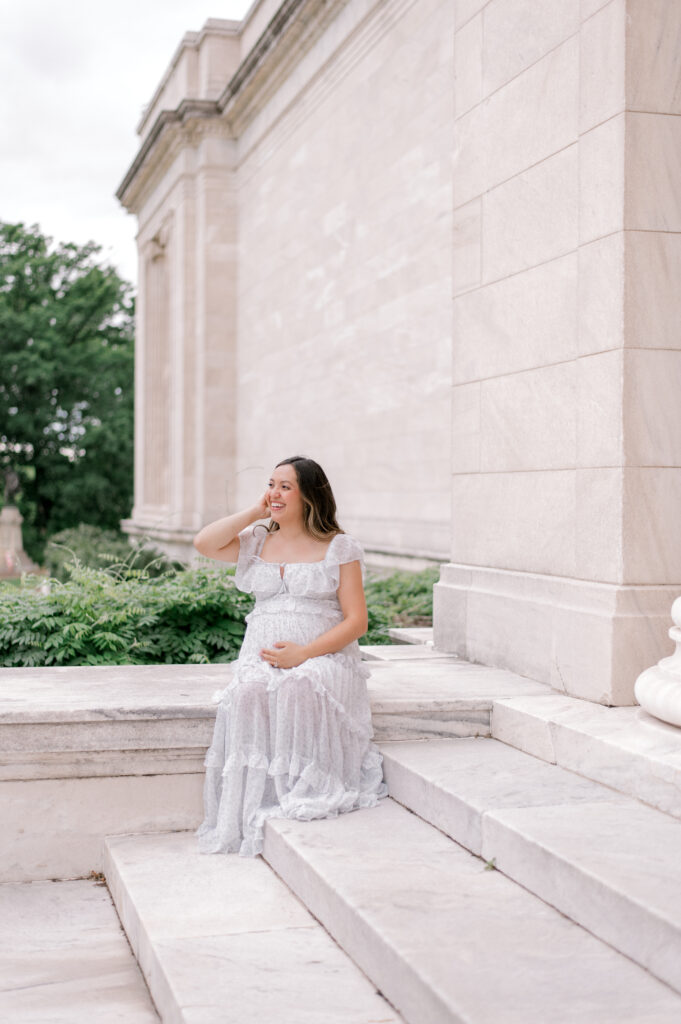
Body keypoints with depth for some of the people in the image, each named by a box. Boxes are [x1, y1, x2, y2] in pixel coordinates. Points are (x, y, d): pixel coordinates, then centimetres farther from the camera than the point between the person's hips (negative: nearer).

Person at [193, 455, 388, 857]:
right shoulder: (257, 541, 17)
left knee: (299, 691, -37)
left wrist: (303, 653, -15)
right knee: (248, 694, -31)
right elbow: (204, 543, 1)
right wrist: (255, 512, 5)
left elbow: (356, 621, -2)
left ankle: (302, 792, -27)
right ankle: (251, 812, -26)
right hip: (262, 657, 3)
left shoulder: (338, 548, 4)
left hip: (325, 655, -3)